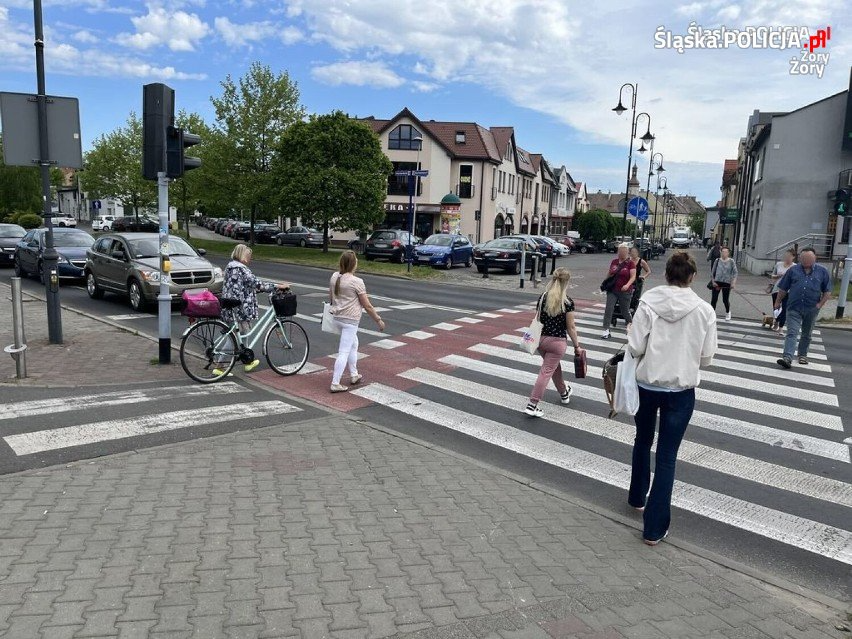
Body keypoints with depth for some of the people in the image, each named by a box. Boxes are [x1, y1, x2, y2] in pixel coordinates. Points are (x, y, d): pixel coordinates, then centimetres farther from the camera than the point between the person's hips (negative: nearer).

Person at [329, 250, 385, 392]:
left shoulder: (334, 277, 2)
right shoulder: (356, 281, -17)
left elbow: (330, 298, 15)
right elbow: (367, 306, -12)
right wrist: (379, 320, -2)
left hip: (337, 317, 8)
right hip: (350, 320, -8)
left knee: (353, 345, 24)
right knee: (344, 352, -2)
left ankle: (354, 375, 33)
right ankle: (335, 384, 1)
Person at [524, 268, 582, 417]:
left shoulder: (543, 297, -1)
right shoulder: (568, 302, -14)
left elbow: (537, 319, 7)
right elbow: (570, 327, -10)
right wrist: (576, 346, 1)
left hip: (541, 339, 6)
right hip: (557, 342, -6)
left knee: (555, 366, 26)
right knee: (546, 372, -1)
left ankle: (564, 393, 48)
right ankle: (532, 406, -3)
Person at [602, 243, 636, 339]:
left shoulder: (630, 263, -5)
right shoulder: (614, 262, 7)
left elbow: (633, 277, -10)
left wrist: (627, 285, -26)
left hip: (625, 291, -3)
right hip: (612, 290, 3)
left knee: (625, 310, 10)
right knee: (609, 308, -9)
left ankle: (629, 322, 42)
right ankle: (606, 330, -9)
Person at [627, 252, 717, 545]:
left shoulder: (648, 301, -11)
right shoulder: (704, 309, -8)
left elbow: (635, 348, -12)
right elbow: (706, 358, -3)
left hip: (647, 385, 1)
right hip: (681, 390, 0)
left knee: (642, 442, 24)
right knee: (667, 456, 7)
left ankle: (637, 498, 43)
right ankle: (654, 527, 13)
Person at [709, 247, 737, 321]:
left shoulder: (731, 261, -2)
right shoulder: (717, 261, 2)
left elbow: (735, 272, -4)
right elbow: (712, 272, 7)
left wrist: (733, 282, -15)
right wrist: (713, 281, -1)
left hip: (726, 283, -1)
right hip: (717, 282, 1)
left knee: (725, 300, 6)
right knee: (713, 299, -3)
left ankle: (728, 313, 33)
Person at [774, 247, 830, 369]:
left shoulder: (822, 271, 3)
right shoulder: (793, 270, 3)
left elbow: (827, 291, 6)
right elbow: (783, 288, 9)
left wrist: (820, 304, -5)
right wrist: (778, 302, 9)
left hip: (811, 309, 1)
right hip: (794, 308, -1)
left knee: (806, 334, 16)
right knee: (792, 333, -11)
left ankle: (802, 355, 32)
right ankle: (787, 358, -21)